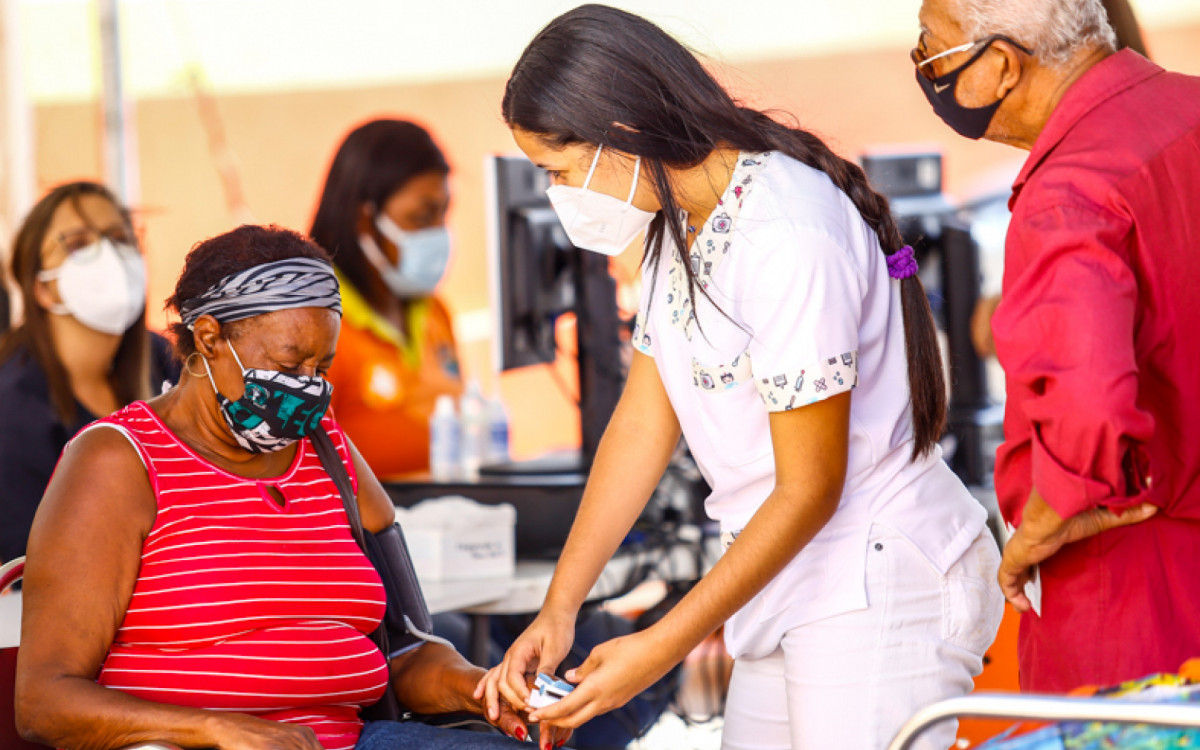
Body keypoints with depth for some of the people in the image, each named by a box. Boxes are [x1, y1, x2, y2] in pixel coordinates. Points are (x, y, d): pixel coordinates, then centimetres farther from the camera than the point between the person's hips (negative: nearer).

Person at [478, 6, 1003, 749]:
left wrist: (661, 648, -16)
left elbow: (810, 489, -20)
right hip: (792, 590, 9)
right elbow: (645, 420, 8)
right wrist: (558, 609, 2)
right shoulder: (682, 220, 6)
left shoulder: (786, 238, -23)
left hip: (877, 591, -9)